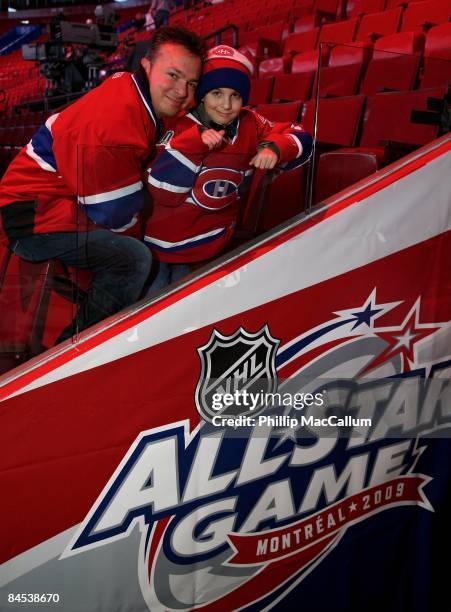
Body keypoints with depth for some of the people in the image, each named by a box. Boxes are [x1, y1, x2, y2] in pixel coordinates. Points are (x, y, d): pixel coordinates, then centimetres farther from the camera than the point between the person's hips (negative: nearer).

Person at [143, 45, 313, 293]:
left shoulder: (250, 125, -3)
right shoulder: (180, 127, -12)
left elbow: (300, 139, 4)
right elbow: (162, 193, -18)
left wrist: (273, 147, -17)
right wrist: (195, 142, -25)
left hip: (210, 247, 3)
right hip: (163, 245, -2)